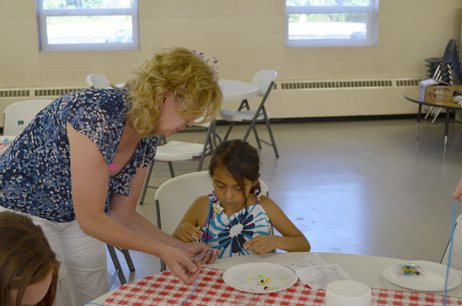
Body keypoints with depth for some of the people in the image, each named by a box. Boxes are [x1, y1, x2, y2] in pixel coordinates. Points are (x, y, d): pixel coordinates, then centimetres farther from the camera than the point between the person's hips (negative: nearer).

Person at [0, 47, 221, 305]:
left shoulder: (147, 139, -8)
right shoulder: (98, 114, -33)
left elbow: (122, 214, -1)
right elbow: (91, 219, -29)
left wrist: (181, 248, -10)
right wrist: (162, 251, -28)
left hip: (73, 216, 7)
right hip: (21, 209, -7)